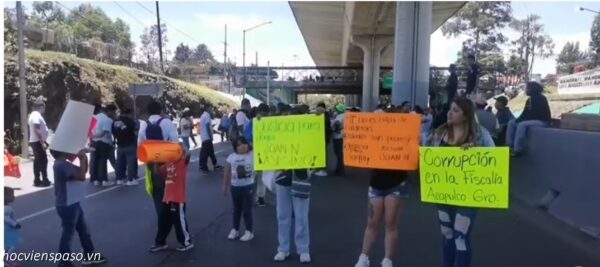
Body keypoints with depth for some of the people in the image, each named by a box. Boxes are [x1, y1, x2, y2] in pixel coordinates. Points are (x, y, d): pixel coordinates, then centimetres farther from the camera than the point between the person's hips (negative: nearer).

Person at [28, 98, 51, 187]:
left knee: (38, 161, 11)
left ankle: (37, 180, 15)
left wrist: (44, 141, 21)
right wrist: (42, 142, -25)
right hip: (38, 142, -10)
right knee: (43, 161, -10)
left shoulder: (35, 115, 17)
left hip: (36, 142, 10)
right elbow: (36, 130, -23)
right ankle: (45, 180, -9)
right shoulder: (36, 115, -16)